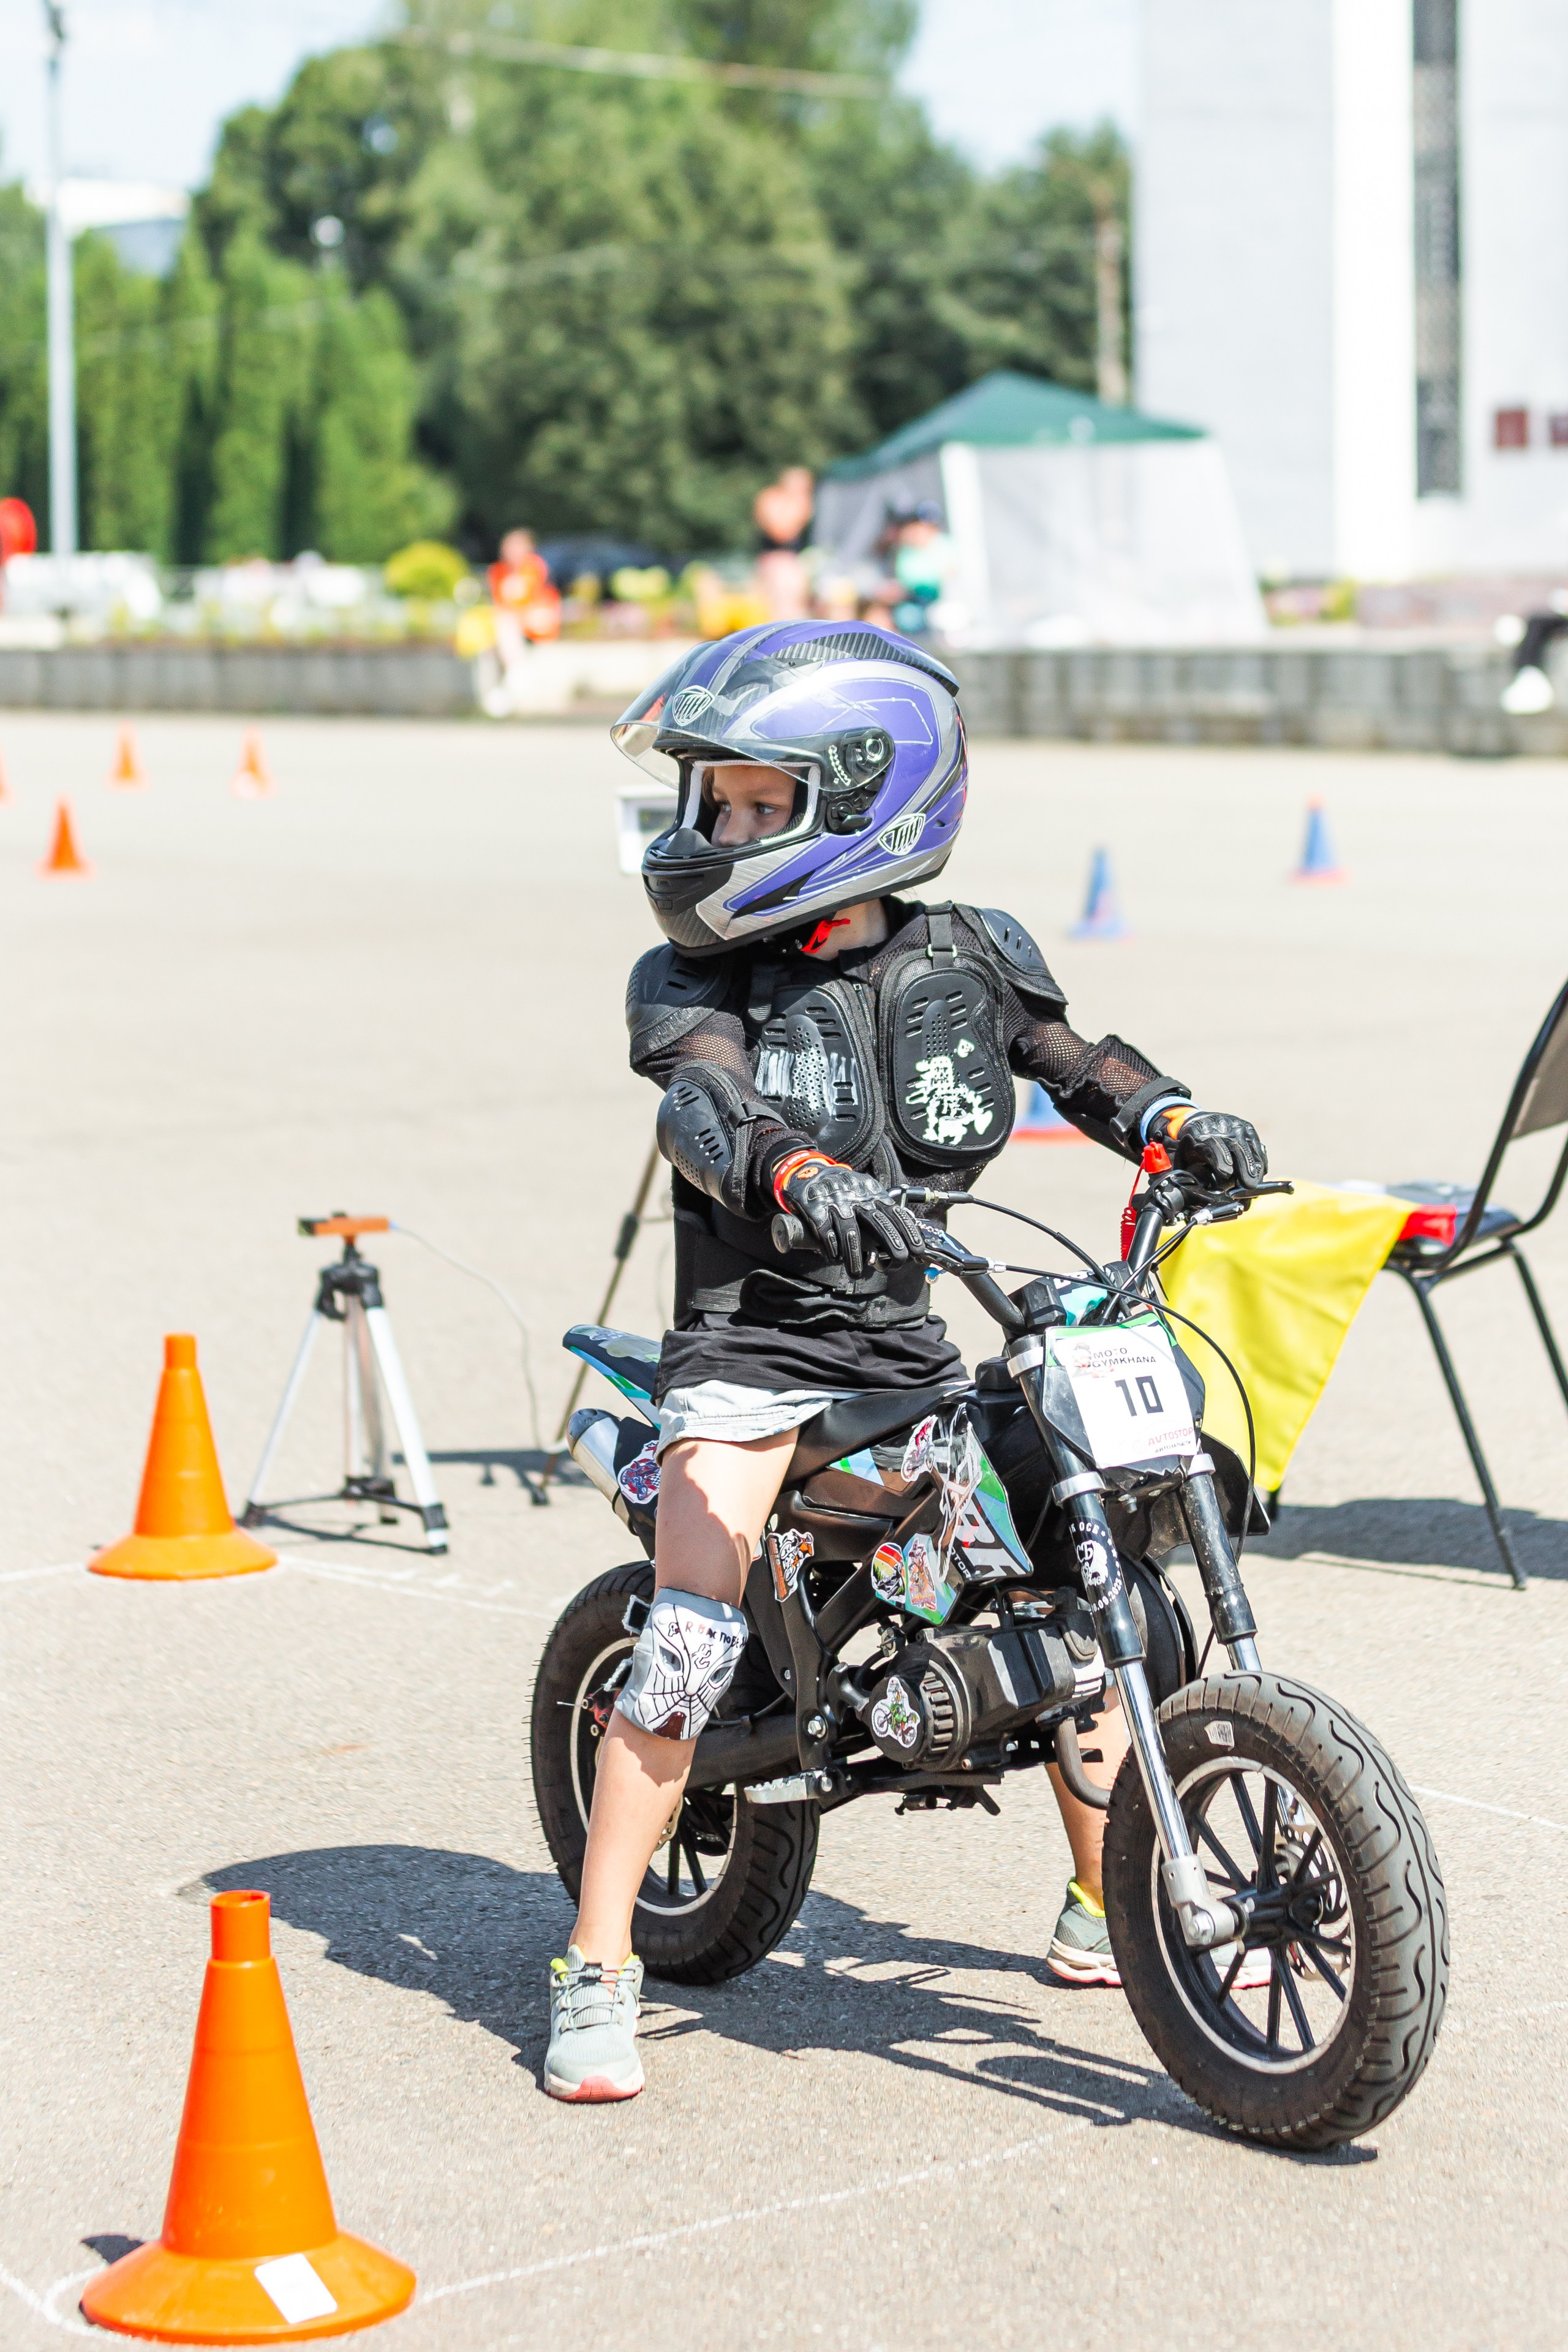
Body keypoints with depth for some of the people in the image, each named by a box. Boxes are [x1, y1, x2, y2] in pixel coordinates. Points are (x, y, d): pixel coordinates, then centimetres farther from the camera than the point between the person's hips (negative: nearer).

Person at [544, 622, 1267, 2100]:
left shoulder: (964, 956, 3)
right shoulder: (693, 978, -6)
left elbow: (1068, 1059, 12)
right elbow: (706, 1106, -25)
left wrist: (1174, 1119, -10)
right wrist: (797, 1175, -47)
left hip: (915, 1340, 3)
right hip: (749, 1338, -3)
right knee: (694, 1633, -19)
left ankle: (1110, 1909, 25)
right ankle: (597, 1967, -11)